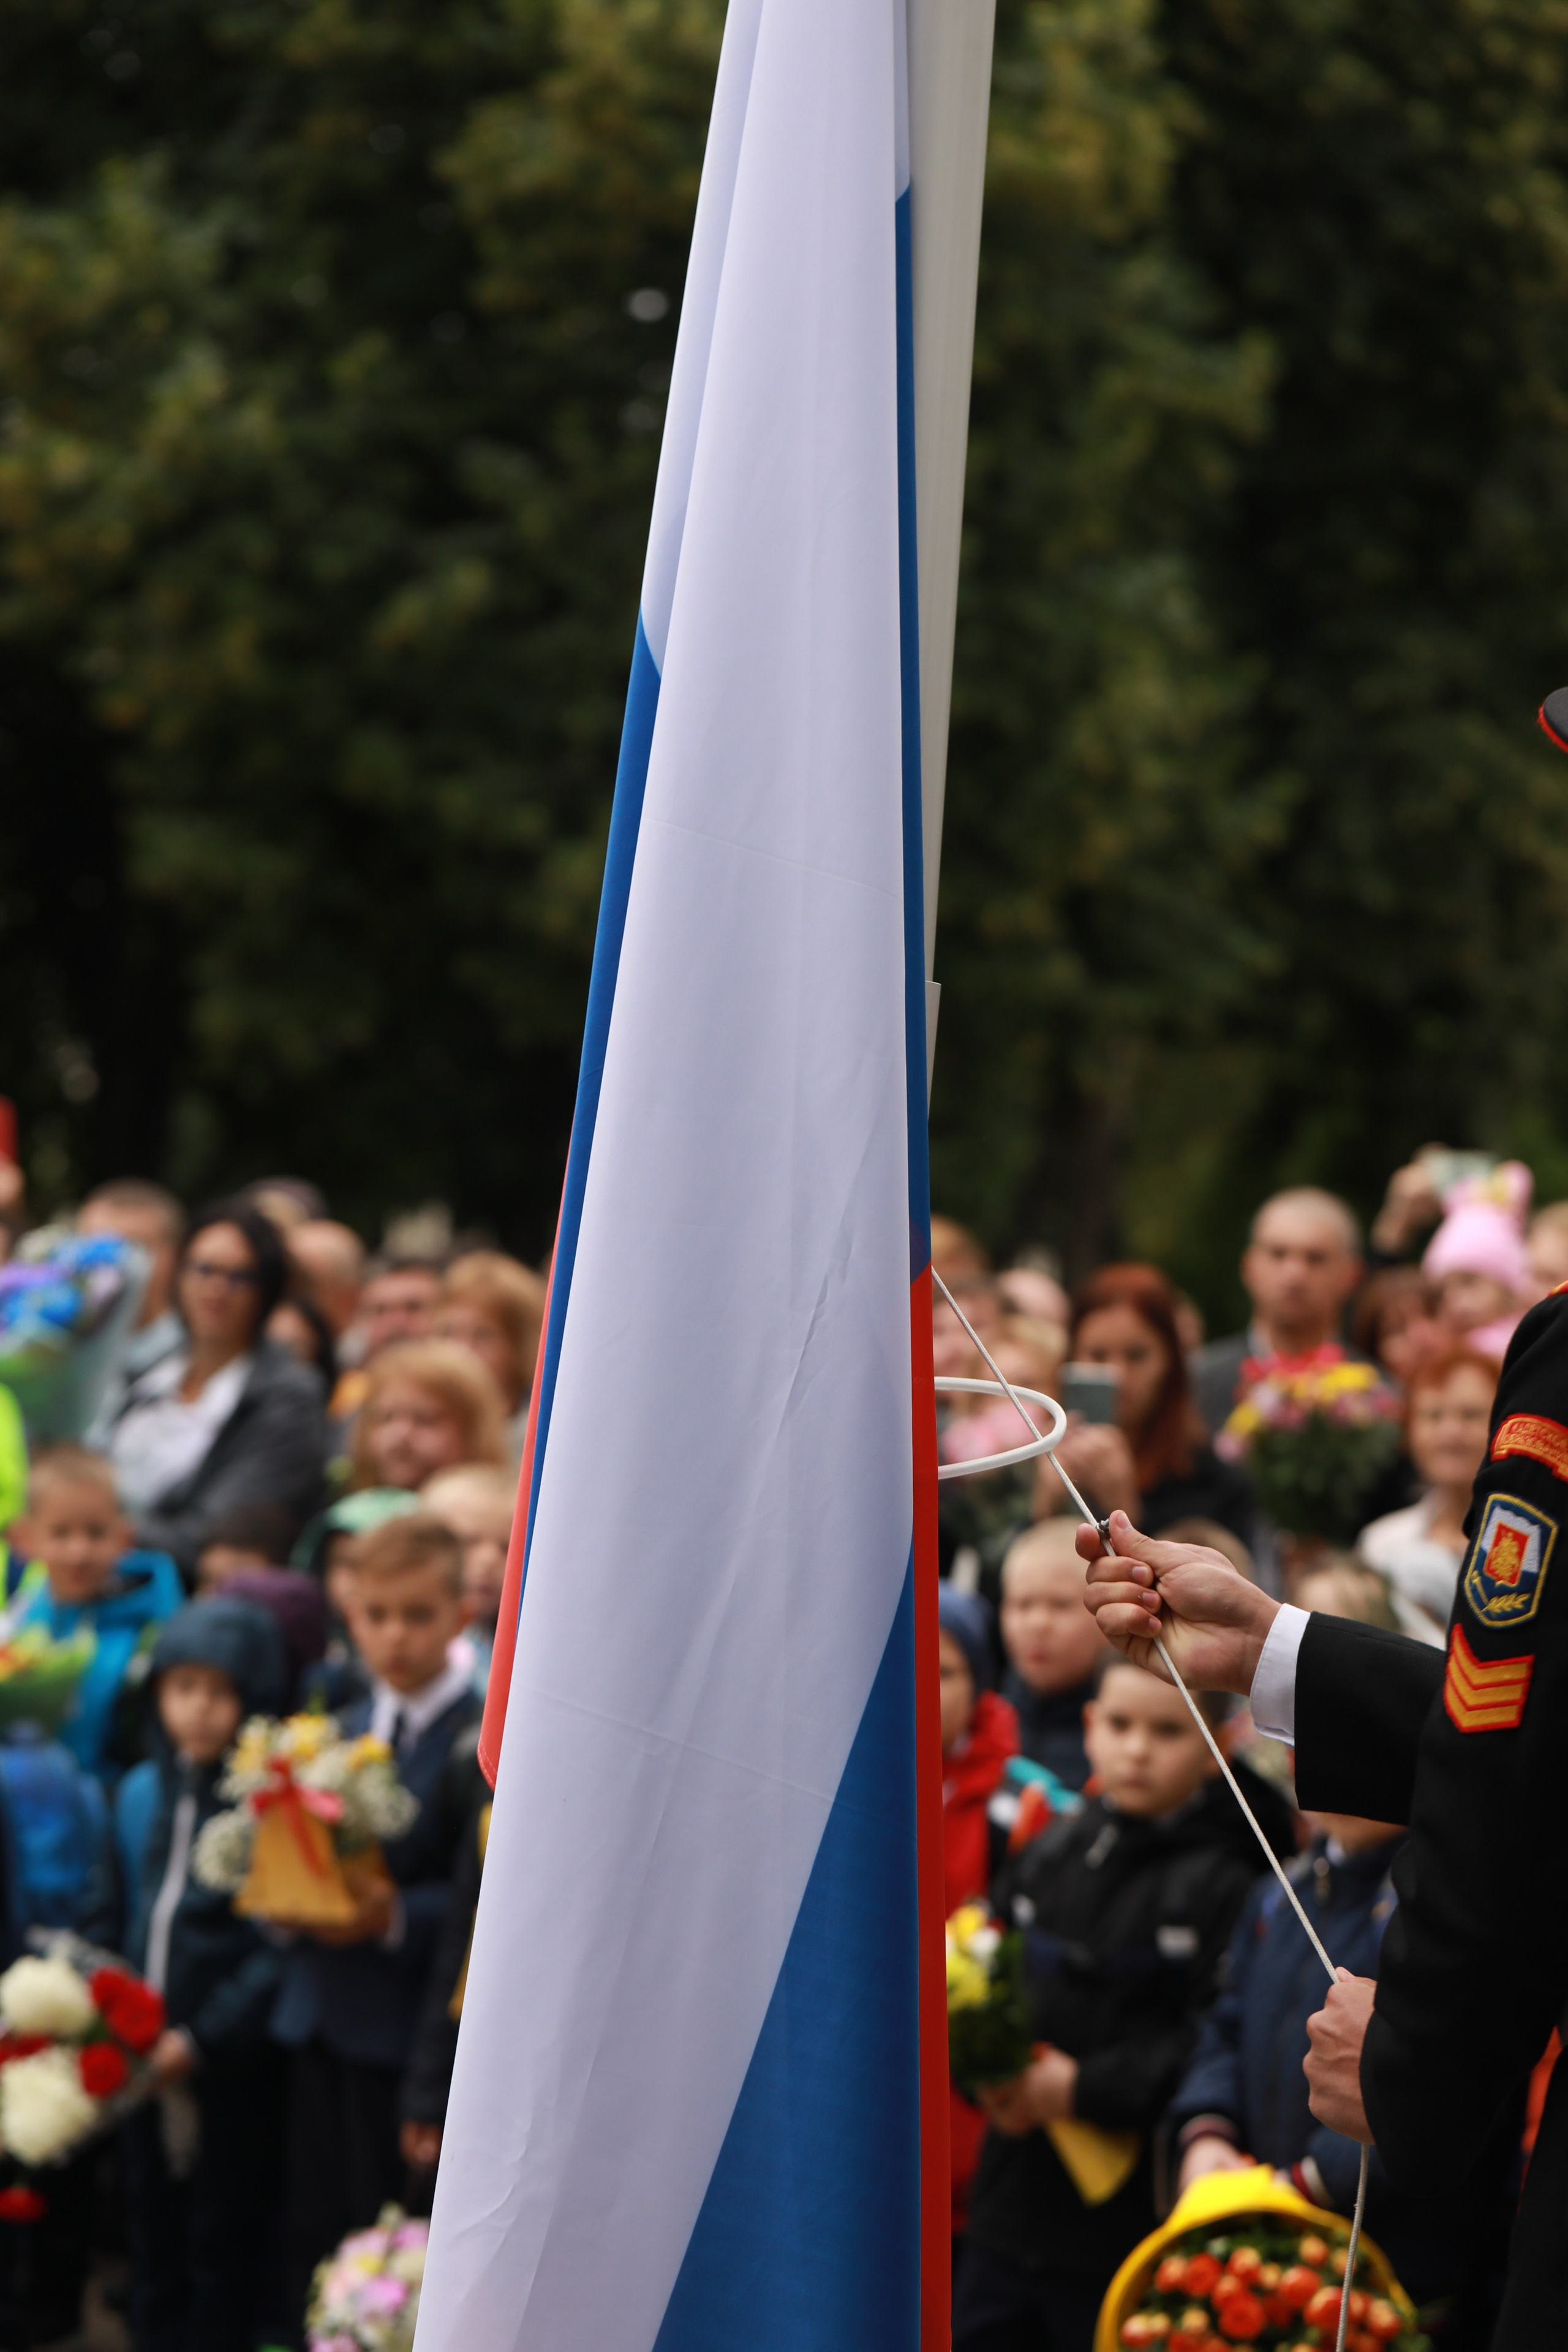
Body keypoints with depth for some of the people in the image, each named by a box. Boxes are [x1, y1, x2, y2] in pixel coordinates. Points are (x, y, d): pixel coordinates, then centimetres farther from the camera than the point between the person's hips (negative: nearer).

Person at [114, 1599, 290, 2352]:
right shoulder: (142, 1794, 8)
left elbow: (281, 1948, -16)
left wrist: (202, 2041, -18)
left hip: (235, 2070, -6)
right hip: (147, 2064, 7)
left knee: (225, 2252, 2)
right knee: (155, 2242, 15)